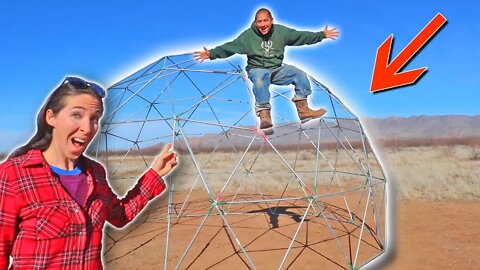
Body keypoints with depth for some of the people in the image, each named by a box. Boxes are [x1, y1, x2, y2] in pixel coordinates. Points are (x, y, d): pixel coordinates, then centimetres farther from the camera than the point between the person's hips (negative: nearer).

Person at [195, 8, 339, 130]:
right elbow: (230, 46, -12)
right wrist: (211, 53, -25)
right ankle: (264, 116, -34)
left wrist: (322, 35, 4)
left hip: (278, 69, 4)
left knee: (300, 75, -14)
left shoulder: (281, 31, 0)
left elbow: (302, 36, 5)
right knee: (260, 80, -38)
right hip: (257, 69, -4)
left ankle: (303, 110, -6)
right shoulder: (248, 35, -8)